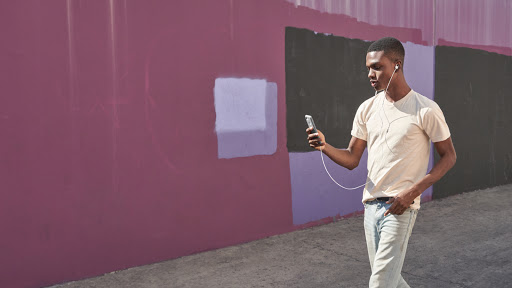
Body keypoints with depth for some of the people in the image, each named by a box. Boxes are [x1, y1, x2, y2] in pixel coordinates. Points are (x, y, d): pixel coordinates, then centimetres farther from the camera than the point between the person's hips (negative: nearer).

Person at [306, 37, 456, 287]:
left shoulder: (426, 110, -10)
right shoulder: (367, 109, 5)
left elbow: (448, 156, -3)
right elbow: (352, 159, 6)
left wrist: (412, 192, -15)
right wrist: (324, 146, -15)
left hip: (400, 208, -5)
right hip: (371, 205, 6)